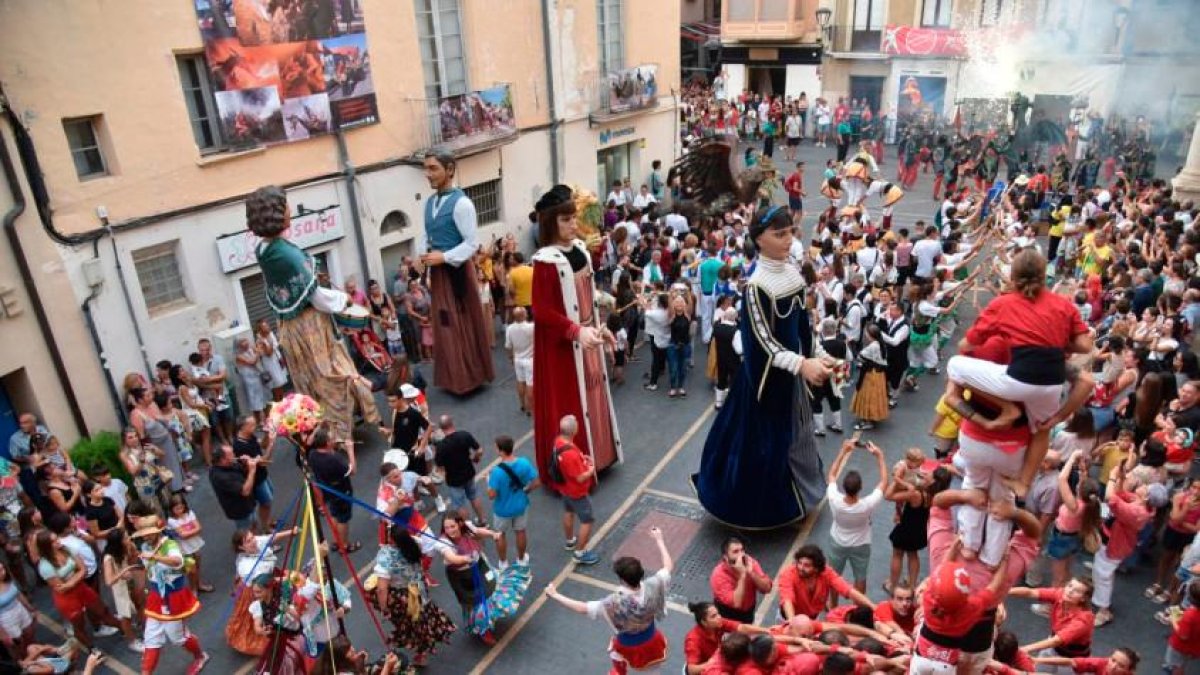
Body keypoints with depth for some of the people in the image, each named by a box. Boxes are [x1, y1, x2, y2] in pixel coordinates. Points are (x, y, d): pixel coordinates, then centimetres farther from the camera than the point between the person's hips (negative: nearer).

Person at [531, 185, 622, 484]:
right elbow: (541, 312, -22)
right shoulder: (546, 261, -21)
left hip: (586, 338, 8)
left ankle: (595, 457, 37)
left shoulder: (579, 249, 4)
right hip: (562, 345, -8)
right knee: (569, 403, 2)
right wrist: (577, 331, -28)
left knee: (591, 394, 19)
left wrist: (598, 327, 14)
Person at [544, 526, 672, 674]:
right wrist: (659, 539, 0)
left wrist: (555, 595, -23)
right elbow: (668, 566, -11)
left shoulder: (616, 602, -38)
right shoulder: (652, 587, -30)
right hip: (651, 642, 2)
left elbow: (582, 608, -32)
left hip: (629, 647, -2)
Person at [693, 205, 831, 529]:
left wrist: (806, 359, 14)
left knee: (793, 432, 22)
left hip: (792, 366, 8)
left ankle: (789, 494, 44)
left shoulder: (792, 273, -1)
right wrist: (801, 364, -37)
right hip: (767, 373, -8)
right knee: (764, 438, 5)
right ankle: (757, 506, 25)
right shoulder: (757, 284, -25)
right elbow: (763, 341, -27)